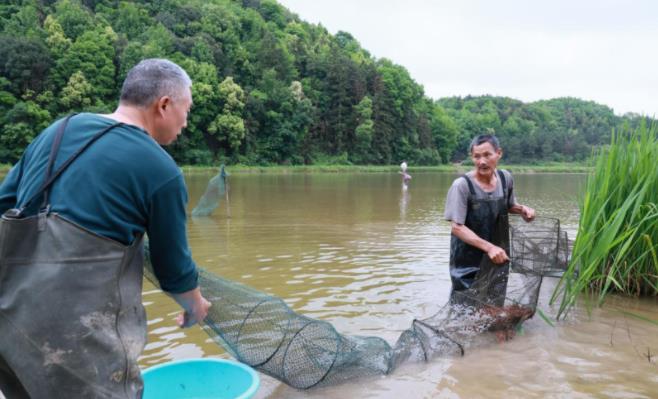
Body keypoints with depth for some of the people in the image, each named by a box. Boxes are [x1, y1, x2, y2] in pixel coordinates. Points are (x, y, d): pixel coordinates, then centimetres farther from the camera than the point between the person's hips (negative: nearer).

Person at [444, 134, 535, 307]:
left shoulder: (506, 178, -3)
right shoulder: (461, 185, -20)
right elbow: (456, 227, -22)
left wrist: (522, 209, -6)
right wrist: (489, 247, -30)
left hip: (498, 256, 5)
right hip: (469, 262, -5)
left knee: (494, 308, 20)